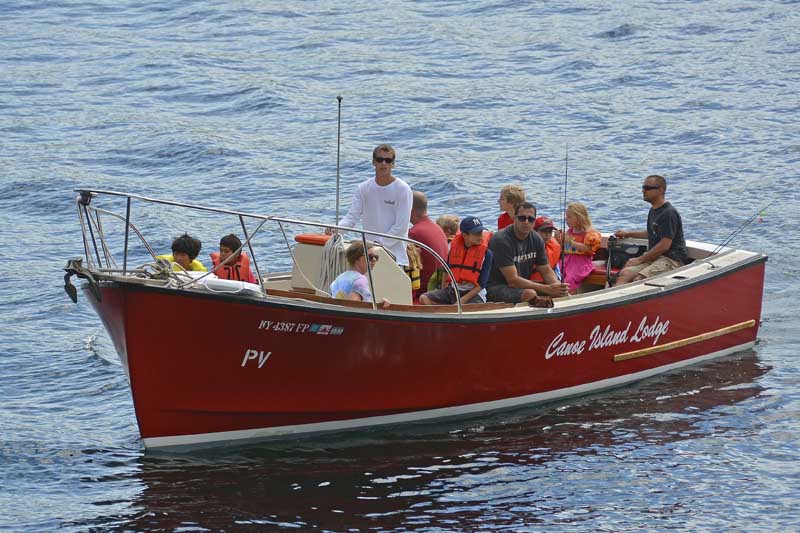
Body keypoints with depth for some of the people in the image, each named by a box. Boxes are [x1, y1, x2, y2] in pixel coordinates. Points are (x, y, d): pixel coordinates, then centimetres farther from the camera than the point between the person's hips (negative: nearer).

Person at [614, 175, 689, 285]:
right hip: (654, 257, 9)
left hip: (672, 259, -9)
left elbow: (664, 246, -20)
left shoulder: (668, 213, -15)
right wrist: (628, 234, 36)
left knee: (638, 279, -29)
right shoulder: (653, 210, 17)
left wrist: (640, 260, -14)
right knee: (625, 273, -15)